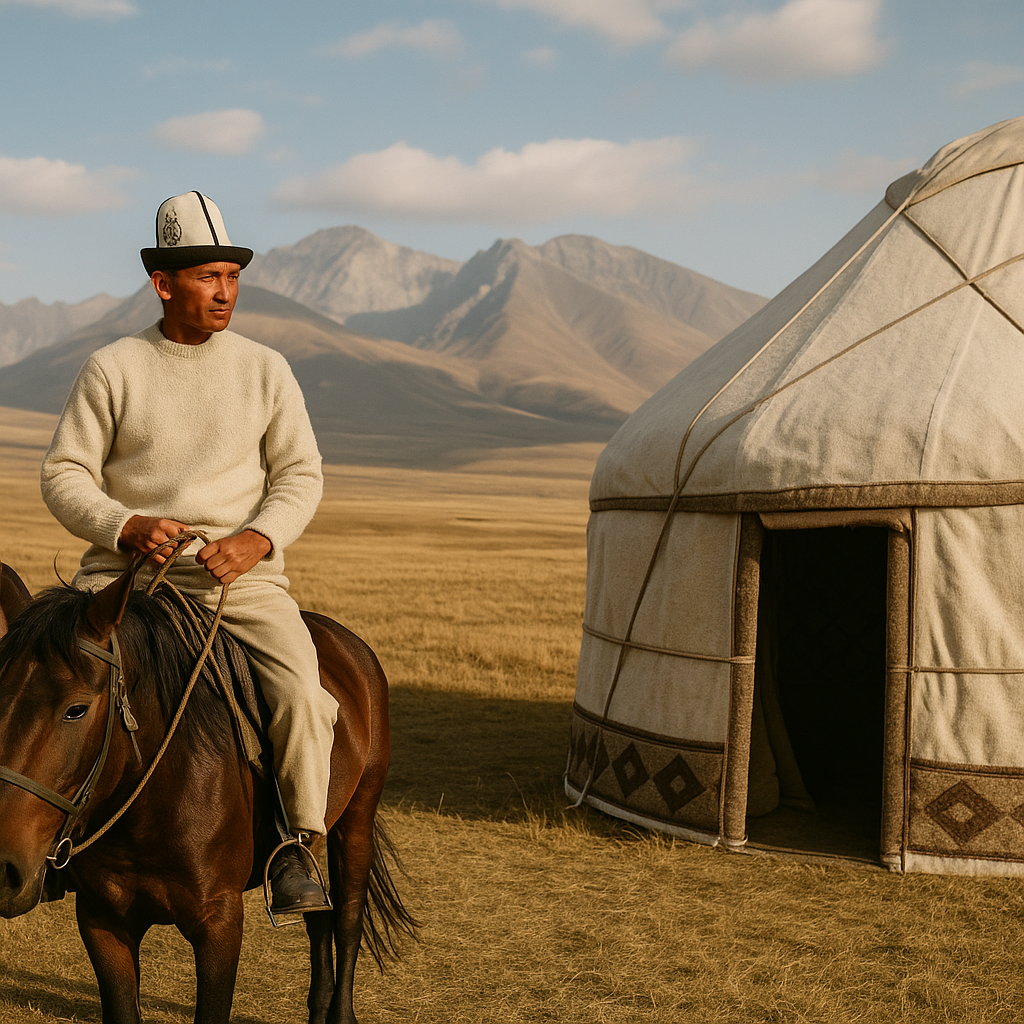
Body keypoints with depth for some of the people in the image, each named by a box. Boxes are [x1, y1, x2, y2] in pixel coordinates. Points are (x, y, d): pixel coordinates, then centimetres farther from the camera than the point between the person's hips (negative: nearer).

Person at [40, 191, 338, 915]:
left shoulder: (266, 371, 7)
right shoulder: (112, 370, 2)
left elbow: (300, 476, 7)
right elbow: (64, 474, 2)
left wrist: (256, 539, -13)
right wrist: (126, 526, -17)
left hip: (242, 575, 0)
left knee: (302, 692, -24)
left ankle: (296, 847, -6)